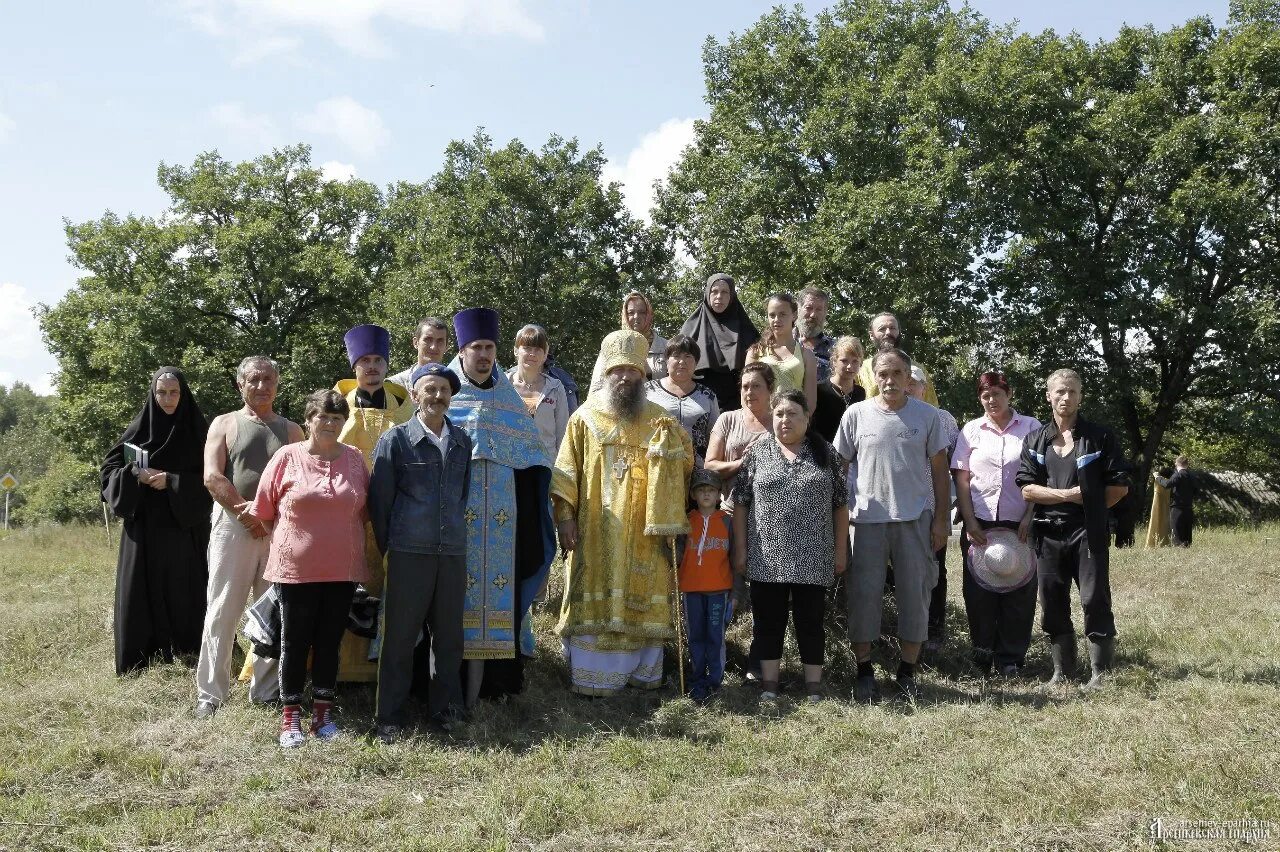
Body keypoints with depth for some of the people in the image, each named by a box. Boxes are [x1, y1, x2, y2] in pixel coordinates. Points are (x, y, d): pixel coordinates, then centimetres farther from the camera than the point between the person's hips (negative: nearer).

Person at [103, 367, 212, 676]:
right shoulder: (140, 427, 5)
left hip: (186, 527, -1)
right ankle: (141, 659, 8)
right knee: (143, 591, 0)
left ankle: (186, 658, 9)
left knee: (186, 590, -1)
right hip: (145, 526, 1)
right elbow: (109, 468, 5)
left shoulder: (198, 430, 1)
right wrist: (135, 475, -14)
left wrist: (172, 481, -15)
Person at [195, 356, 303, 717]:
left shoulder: (291, 430, 12)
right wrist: (248, 515, -10)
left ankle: (266, 691, 14)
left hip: (280, 531, 2)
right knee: (222, 612, -1)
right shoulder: (225, 424, 7)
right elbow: (212, 477, -4)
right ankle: (210, 693, 6)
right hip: (233, 527, -2)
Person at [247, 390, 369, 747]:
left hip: (343, 569, 3)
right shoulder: (287, 457, -3)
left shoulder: (355, 459, 5)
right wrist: (287, 538, 10)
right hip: (296, 568, -2)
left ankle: (323, 713, 19)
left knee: (330, 642, 9)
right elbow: (263, 510, 4)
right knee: (295, 642, 4)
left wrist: (341, 535, 11)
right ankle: (291, 716, 13)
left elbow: (366, 509, 15)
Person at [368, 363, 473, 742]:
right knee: (400, 636, 3)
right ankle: (390, 717, 12)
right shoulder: (396, 439, 0)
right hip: (409, 553, -3)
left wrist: (455, 531, 14)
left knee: (449, 636, 9)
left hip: (453, 553, 3)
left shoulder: (462, 442, 10)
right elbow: (379, 498, 2)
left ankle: (445, 708, 23)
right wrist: (387, 546, 4)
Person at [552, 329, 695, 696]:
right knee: (594, 603, -1)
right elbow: (566, 472, 1)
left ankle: (641, 672, 14)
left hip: (644, 533, 1)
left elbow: (681, 465, 11)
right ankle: (591, 677, 5)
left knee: (642, 602, 4)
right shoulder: (585, 418, 5)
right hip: (595, 532, -1)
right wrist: (565, 515, -7)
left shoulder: (659, 422, 8)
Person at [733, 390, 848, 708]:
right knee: (768, 621, 6)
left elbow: (840, 504, 7)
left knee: (810, 621, 5)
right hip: (767, 557, 1)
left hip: (813, 559, 0)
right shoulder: (756, 453, 5)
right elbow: (740, 503, 5)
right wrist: (740, 549, 0)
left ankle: (814, 688, 16)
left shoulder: (825, 453, 5)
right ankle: (768, 687, 17)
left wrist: (840, 550, 3)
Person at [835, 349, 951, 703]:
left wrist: (941, 518, 1)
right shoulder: (857, 414, 2)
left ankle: (907, 671, 18)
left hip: (915, 518, 1)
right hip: (868, 518, 0)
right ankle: (864, 670, 14)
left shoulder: (927, 415, 3)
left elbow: (939, 469, 6)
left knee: (915, 594, 5)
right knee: (864, 594, 2)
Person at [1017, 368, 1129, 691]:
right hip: (1049, 532, 3)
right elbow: (1027, 489, 0)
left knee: (1095, 601, -5)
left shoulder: (1099, 436, 3)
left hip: (1089, 532, -3)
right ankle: (1062, 671, 17)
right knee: (1052, 604, 6)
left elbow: (1119, 486, 3)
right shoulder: (1035, 440, 9)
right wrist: (1069, 495, -8)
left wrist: (1092, 507, 0)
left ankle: (1100, 673, 3)